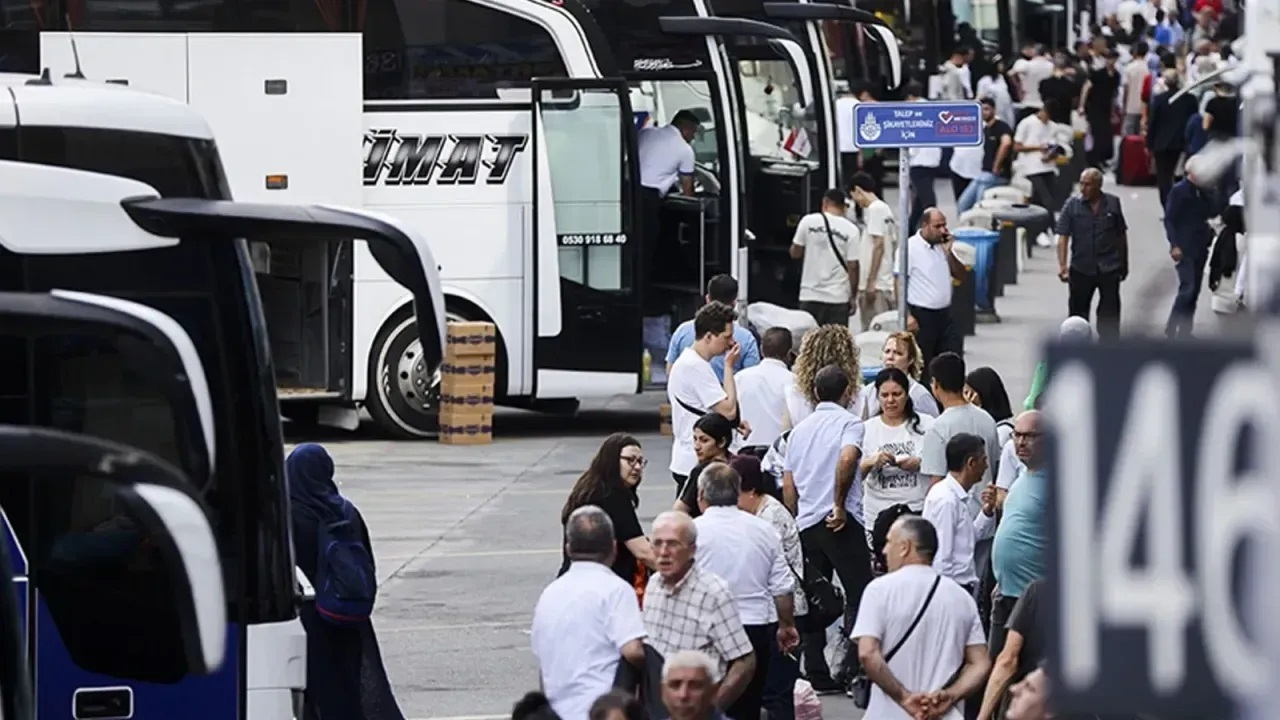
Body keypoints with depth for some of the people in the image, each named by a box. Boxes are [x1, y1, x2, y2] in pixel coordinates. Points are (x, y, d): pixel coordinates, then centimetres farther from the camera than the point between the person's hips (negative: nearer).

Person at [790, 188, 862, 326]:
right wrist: (853, 297, 4)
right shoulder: (851, 230, -4)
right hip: (838, 298, -1)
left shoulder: (808, 221, -1)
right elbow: (853, 266, -5)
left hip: (810, 295, 1)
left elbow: (795, 253, 5)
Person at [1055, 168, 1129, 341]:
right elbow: (1063, 237, -8)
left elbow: (1121, 234, 11)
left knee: (1110, 312, -3)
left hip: (1109, 268, 0)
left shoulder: (1112, 203, 0)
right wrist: (1062, 265, -19)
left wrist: (1124, 263, 15)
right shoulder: (1073, 205, -4)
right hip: (1081, 268, 0)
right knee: (1078, 308, 10)